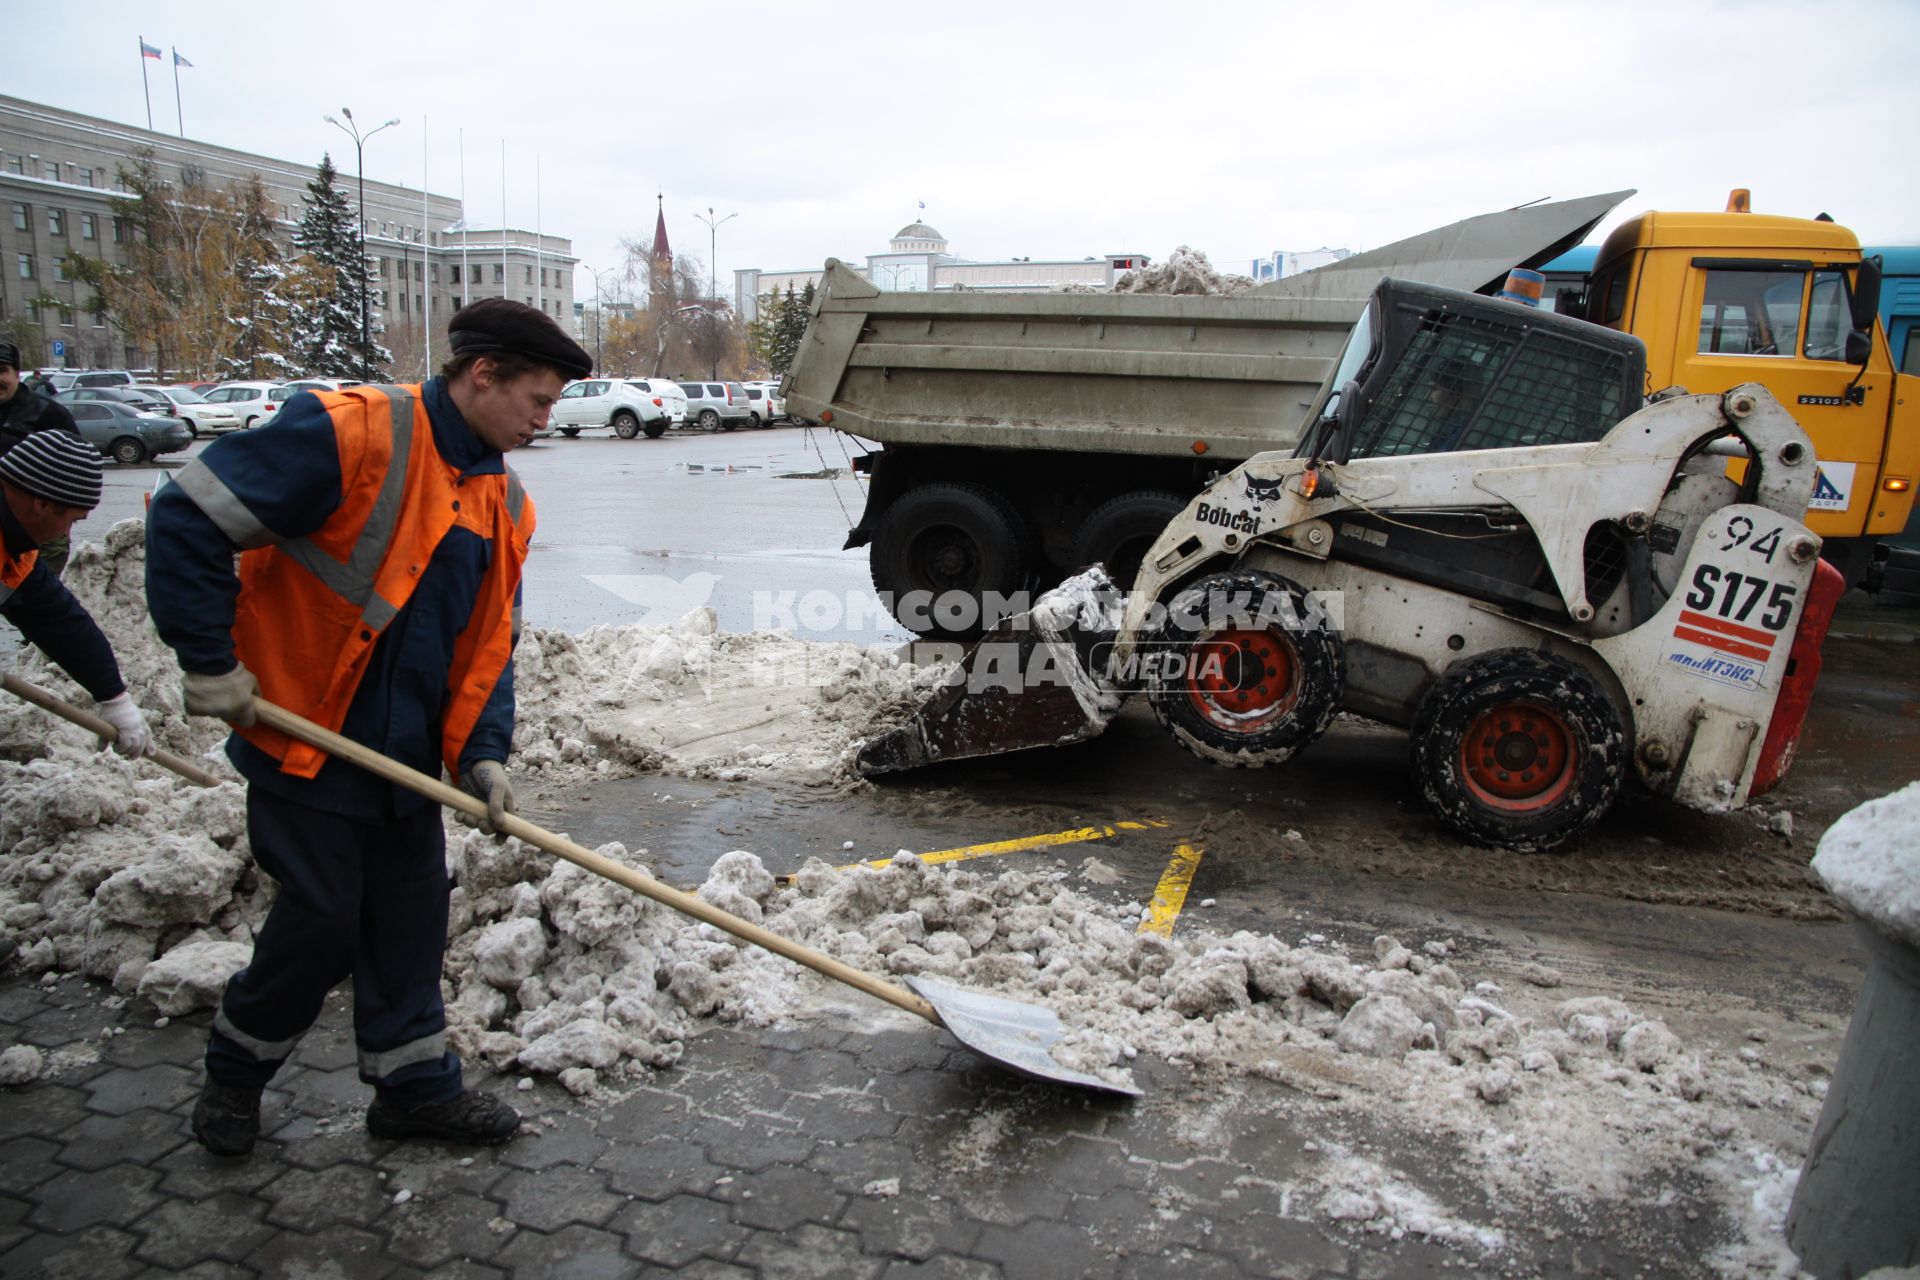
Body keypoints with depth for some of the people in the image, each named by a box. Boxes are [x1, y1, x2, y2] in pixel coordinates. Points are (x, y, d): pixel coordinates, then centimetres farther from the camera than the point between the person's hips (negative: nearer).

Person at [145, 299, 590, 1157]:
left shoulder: (504, 503, 5)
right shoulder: (347, 434, -19)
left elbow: (489, 640, 10)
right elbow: (187, 519, -19)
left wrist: (482, 752, -1)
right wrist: (210, 665, -16)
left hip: (407, 757, 7)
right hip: (305, 741, -7)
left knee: (411, 921, 12)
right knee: (321, 923, 4)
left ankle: (416, 1085, 28)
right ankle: (234, 1071, 30)